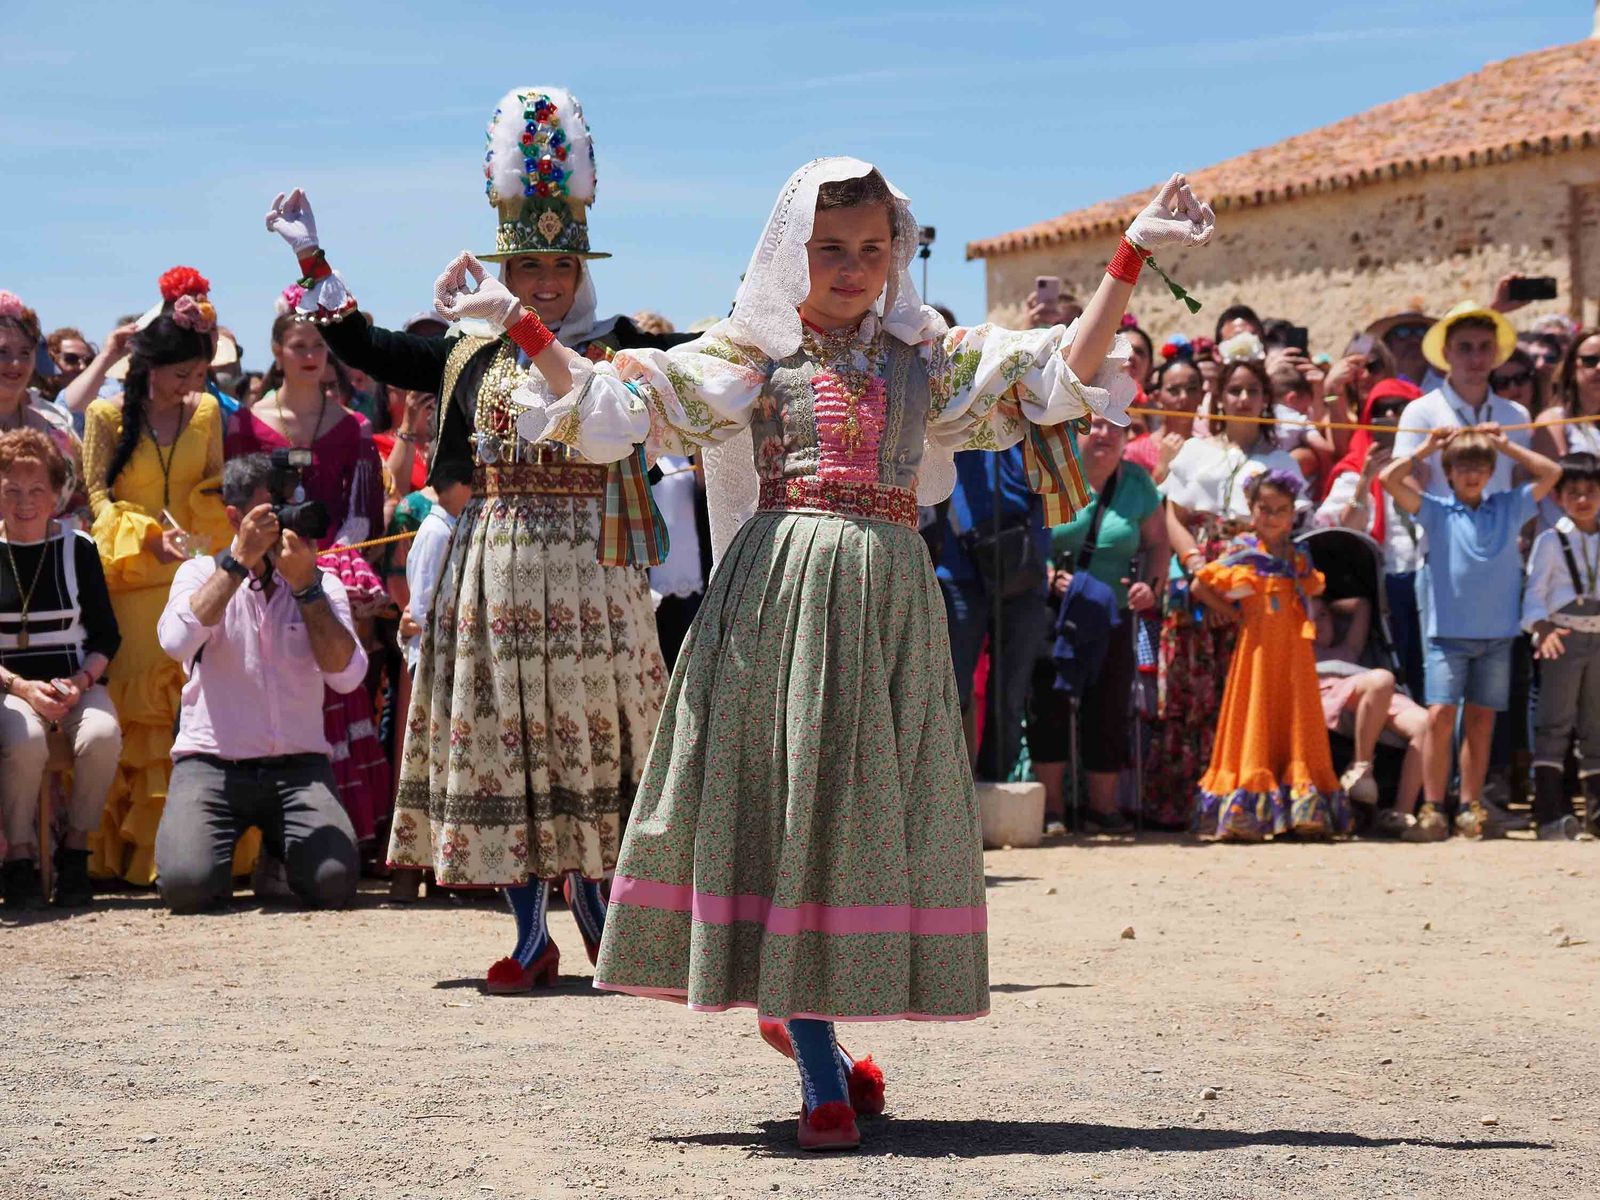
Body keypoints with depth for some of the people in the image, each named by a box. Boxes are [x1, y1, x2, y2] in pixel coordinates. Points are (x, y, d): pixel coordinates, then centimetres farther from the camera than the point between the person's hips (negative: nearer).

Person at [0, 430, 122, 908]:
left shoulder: (78, 548, 6)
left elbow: (106, 636, 8)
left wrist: (80, 681, -11)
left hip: (76, 683, 1)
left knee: (102, 736, -32)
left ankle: (75, 851, -13)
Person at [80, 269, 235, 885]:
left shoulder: (206, 411, 12)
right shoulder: (106, 414, 1)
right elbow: (97, 496, -2)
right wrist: (148, 534, -19)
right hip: (132, 581, -3)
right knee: (139, 714, -10)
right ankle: (139, 852, -6)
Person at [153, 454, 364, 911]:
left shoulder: (323, 585, 10)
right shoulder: (202, 573, 6)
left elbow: (347, 675, -6)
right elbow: (177, 642, -17)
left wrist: (306, 586, -11)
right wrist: (239, 560, -15)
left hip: (299, 765, 1)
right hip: (212, 763, -1)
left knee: (335, 881, -24)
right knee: (187, 884, -26)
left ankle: (283, 845, 12)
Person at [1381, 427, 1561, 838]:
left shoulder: (1508, 508, 10)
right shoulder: (1436, 511, 3)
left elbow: (1552, 473, 9)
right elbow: (1389, 478, -6)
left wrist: (1506, 445, 8)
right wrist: (1427, 449, 2)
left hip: (1497, 634, 3)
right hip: (1447, 632, -2)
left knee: (1481, 719, 6)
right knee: (1441, 715, -11)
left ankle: (1471, 807, 11)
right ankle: (1433, 806, -8)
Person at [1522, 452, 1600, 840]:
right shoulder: (1551, 541, -2)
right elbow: (1534, 592, -8)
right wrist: (1541, 628, -23)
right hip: (1563, 638, -5)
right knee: (1555, 723, -8)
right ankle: (1550, 811, -11)